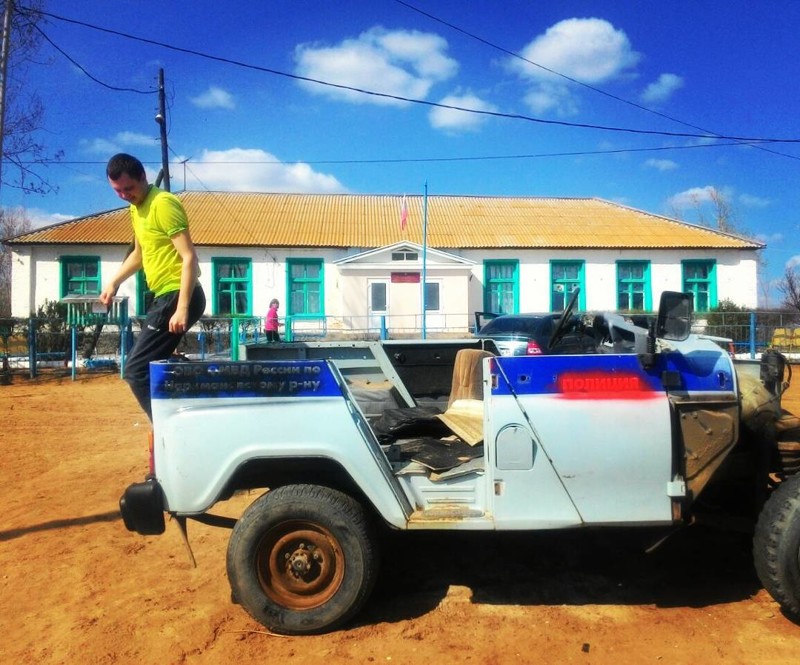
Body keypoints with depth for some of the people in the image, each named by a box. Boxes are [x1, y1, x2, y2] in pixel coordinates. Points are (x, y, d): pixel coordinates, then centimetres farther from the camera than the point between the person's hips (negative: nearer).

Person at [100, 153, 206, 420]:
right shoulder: (136, 208, 16)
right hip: (165, 297, 10)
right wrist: (114, 282, 21)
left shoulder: (163, 204, -14)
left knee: (136, 371, -10)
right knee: (149, 368, 14)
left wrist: (182, 308, -26)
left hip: (177, 297, -10)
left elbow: (189, 258, -20)